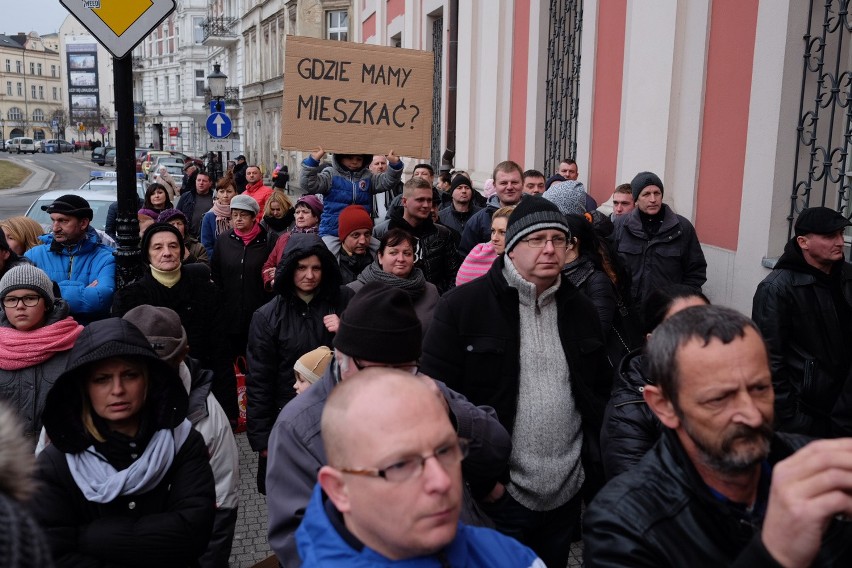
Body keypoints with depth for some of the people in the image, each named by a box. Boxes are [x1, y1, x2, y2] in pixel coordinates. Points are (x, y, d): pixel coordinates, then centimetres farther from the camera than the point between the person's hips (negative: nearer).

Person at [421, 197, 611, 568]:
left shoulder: (580, 308, 6)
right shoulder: (462, 305, -11)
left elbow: (600, 391, 15)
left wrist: (597, 462, 9)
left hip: (568, 494, 5)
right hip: (498, 494, -5)